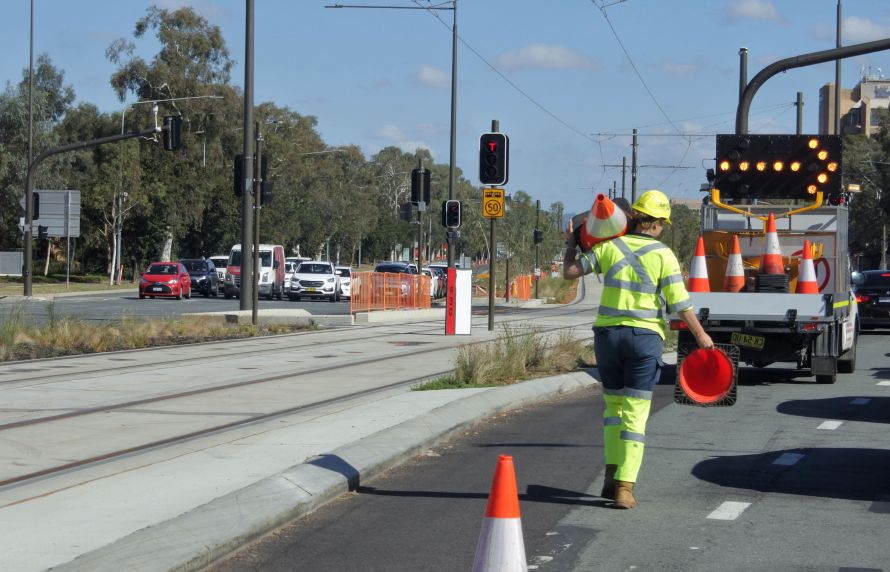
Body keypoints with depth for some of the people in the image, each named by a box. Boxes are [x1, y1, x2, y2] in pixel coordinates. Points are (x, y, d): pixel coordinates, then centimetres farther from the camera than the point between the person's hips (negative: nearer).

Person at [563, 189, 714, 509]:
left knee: (613, 405, 19)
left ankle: (612, 476, 12)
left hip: (608, 333, 2)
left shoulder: (609, 246, 1)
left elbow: (570, 272, 2)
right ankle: (624, 487, -7)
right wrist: (700, 335, 5)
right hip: (645, 337, -2)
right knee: (635, 414, 0)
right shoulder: (663, 255, -5)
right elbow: (680, 304, -6)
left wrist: (571, 246, 20)